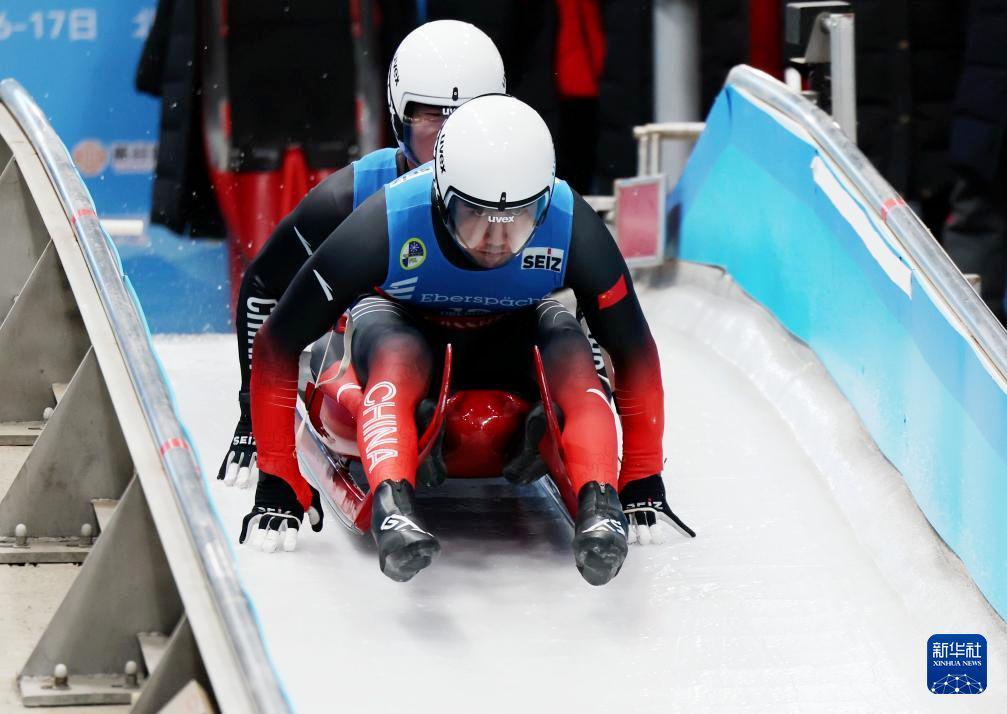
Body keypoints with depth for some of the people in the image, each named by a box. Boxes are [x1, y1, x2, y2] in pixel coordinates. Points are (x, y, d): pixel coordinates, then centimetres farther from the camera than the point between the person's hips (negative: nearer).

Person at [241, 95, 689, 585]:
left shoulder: (572, 228, -29)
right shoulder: (385, 226, -34)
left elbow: (633, 352, -14)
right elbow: (278, 345, -26)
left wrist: (644, 484, -15)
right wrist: (278, 485, -27)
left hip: (513, 339, 2)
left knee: (572, 357, -32)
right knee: (397, 360, -38)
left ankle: (600, 505, -47)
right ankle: (391, 502, -59)